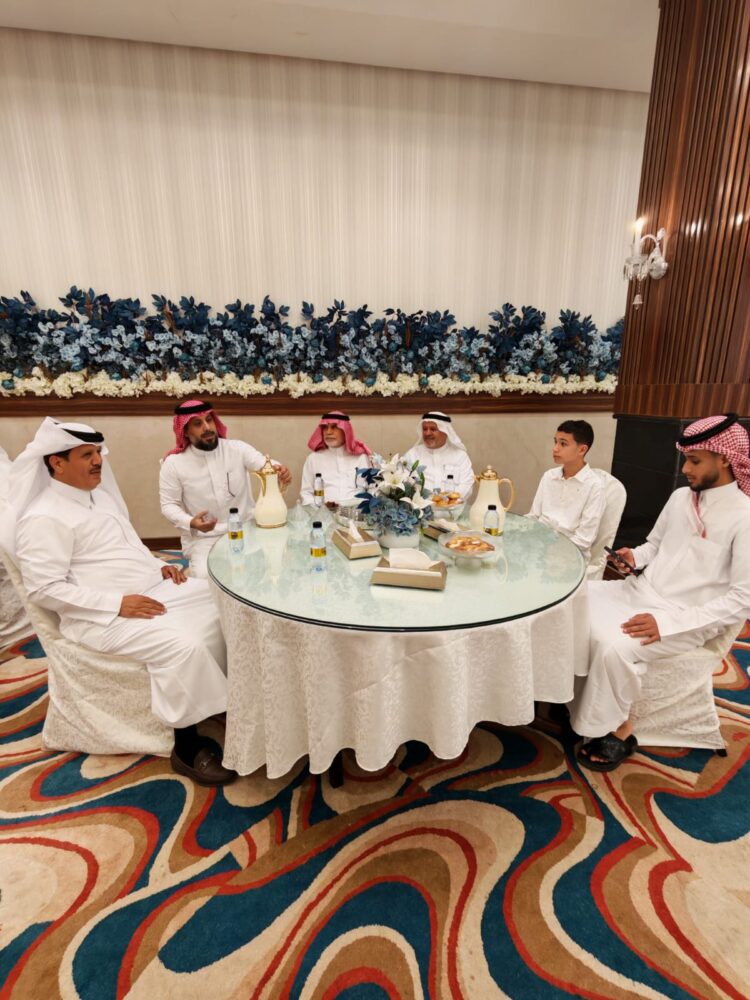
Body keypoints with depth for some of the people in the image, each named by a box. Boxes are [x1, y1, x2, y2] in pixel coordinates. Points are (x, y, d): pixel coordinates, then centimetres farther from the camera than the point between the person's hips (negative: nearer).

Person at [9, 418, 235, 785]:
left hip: (152, 589, 9)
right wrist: (117, 604, -23)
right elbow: (44, 589, -19)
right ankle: (187, 748, -10)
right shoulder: (44, 518, -15)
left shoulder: (99, 494, 13)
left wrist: (157, 565, 6)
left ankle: (227, 691, 11)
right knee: (183, 645, -29)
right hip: (103, 615, -9)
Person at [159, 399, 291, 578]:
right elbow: (168, 505, 1)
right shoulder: (173, 463, -4)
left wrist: (280, 472, -40)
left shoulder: (238, 449, -2)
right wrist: (190, 523, -19)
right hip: (203, 538, -1)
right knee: (206, 577, -23)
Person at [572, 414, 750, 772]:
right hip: (640, 590, 7)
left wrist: (669, 622, -26)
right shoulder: (681, 497, 7)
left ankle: (617, 730, -4)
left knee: (614, 646, -31)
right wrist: (635, 557, -4)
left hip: (683, 615, -7)